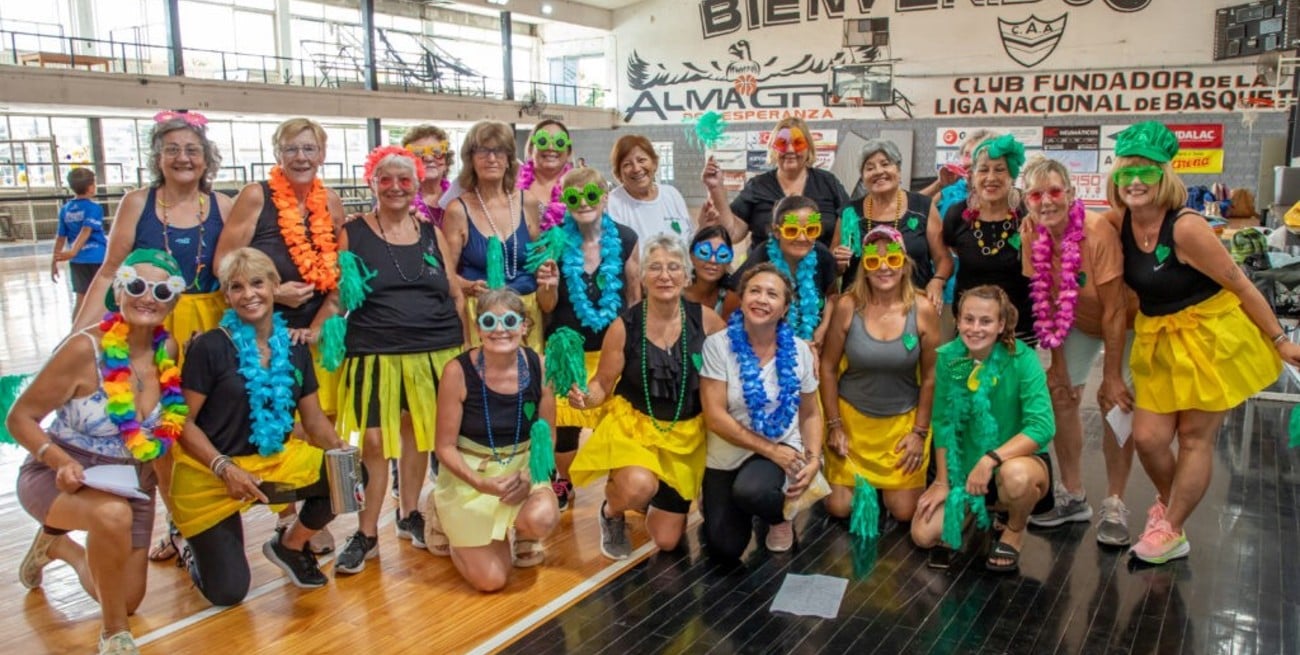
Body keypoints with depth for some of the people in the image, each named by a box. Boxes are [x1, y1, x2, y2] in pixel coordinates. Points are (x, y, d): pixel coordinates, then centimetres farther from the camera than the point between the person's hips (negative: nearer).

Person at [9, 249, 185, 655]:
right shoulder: (84, 349, -24)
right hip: (62, 478, -5)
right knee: (113, 514, -40)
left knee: (128, 601, 14)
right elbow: (20, 418, -17)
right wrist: (61, 461, -32)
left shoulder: (168, 351, -10)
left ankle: (56, 545, 43)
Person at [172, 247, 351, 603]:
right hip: (211, 476, -4)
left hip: (276, 463, 4)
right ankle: (197, 549, 32)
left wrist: (341, 453, -14)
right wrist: (224, 468, -23)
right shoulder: (210, 346, -12)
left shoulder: (295, 347, 2)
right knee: (227, 593, -4)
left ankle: (289, 545, 8)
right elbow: (183, 421, -11)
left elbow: (314, 418, 4)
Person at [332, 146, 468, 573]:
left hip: (435, 353, 3)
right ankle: (366, 533, 10)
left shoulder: (431, 234, 9)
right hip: (375, 355, -2)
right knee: (374, 441, -4)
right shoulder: (353, 234, 2)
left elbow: (455, 295, 12)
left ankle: (409, 514, 28)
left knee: (418, 434, 10)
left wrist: (466, 348, 8)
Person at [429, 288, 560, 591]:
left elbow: (547, 435, 1)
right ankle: (449, 523, 23)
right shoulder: (458, 372, -19)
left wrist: (530, 476, -17)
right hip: (469, 474, -2)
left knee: (542, 518, -32)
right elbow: (445, 447, -12)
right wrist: (481, 483, -28)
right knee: (491, 580, -8)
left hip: (522, 467, 2)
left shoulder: (539, 366, -11)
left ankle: (520, 535, 8)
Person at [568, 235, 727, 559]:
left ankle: (649, 502, 47)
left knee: (667, 541, 9)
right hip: (633, 424, -2)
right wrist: (584, 396, -28)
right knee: (638, 487, -37)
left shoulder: (705, 319, -12)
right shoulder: (624, 326, -15)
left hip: (687, 433, 2)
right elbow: (603, 384, -6)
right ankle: (611, 512, 4)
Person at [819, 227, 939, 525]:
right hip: (852, 416, 0)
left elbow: (930, 377, -4)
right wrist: (834, 426, -4)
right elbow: (828, 367, -5)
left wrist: (920, 432, -3)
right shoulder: (847, 306, -15)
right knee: (840, 508, 2)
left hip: (903, 419, 0)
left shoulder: (924, 311, -13)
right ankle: (862, 480, 36)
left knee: (904, 512, 1)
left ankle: (895, 477, 35)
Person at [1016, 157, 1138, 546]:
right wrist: (1057, 361, -7)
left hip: (1123, 322, -5)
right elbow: (1043, 300, -9)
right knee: (1060, 394, 0)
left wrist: (1112, 377, -22)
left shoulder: (1098, 232, -33)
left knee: (1115, 403, -13)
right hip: (1077, 321, 5)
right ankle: (1073, 497, 14)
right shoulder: (1031, 231, -18)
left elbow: (1114, 312, -27)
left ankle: (1114, 506, 3)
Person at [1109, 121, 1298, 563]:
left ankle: (1171, 532, 19)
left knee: (1195, 438, 5)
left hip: (1211, 336, -5)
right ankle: (1168, 502, 33)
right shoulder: (1120, 225, -4)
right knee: (1148, 438, 3)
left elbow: (1240, 285, -14)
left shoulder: (1185, 228, -22)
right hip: (1158, 341, 5)